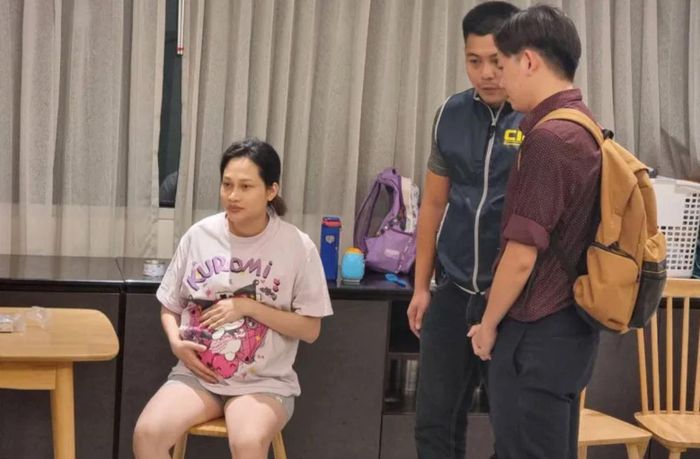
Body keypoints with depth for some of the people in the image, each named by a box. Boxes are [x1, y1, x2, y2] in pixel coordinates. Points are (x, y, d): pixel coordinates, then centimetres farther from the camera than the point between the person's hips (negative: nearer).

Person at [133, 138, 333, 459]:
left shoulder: (297, 247, -7)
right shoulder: (199, 236, 0)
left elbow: (310, 329, -4)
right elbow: (169, 306, 12)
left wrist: (249, 307, -14)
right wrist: (176, 341, -9)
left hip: (264, 382, -2)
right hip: (197, 374, 3)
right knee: (147, 432, -24)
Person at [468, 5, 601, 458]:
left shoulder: (548, 137, -19)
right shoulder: (585, 129, 8)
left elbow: (522, 255, -19)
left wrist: (489, 324, -4)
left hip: (538, 334, -9)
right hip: (570, 326, 9)